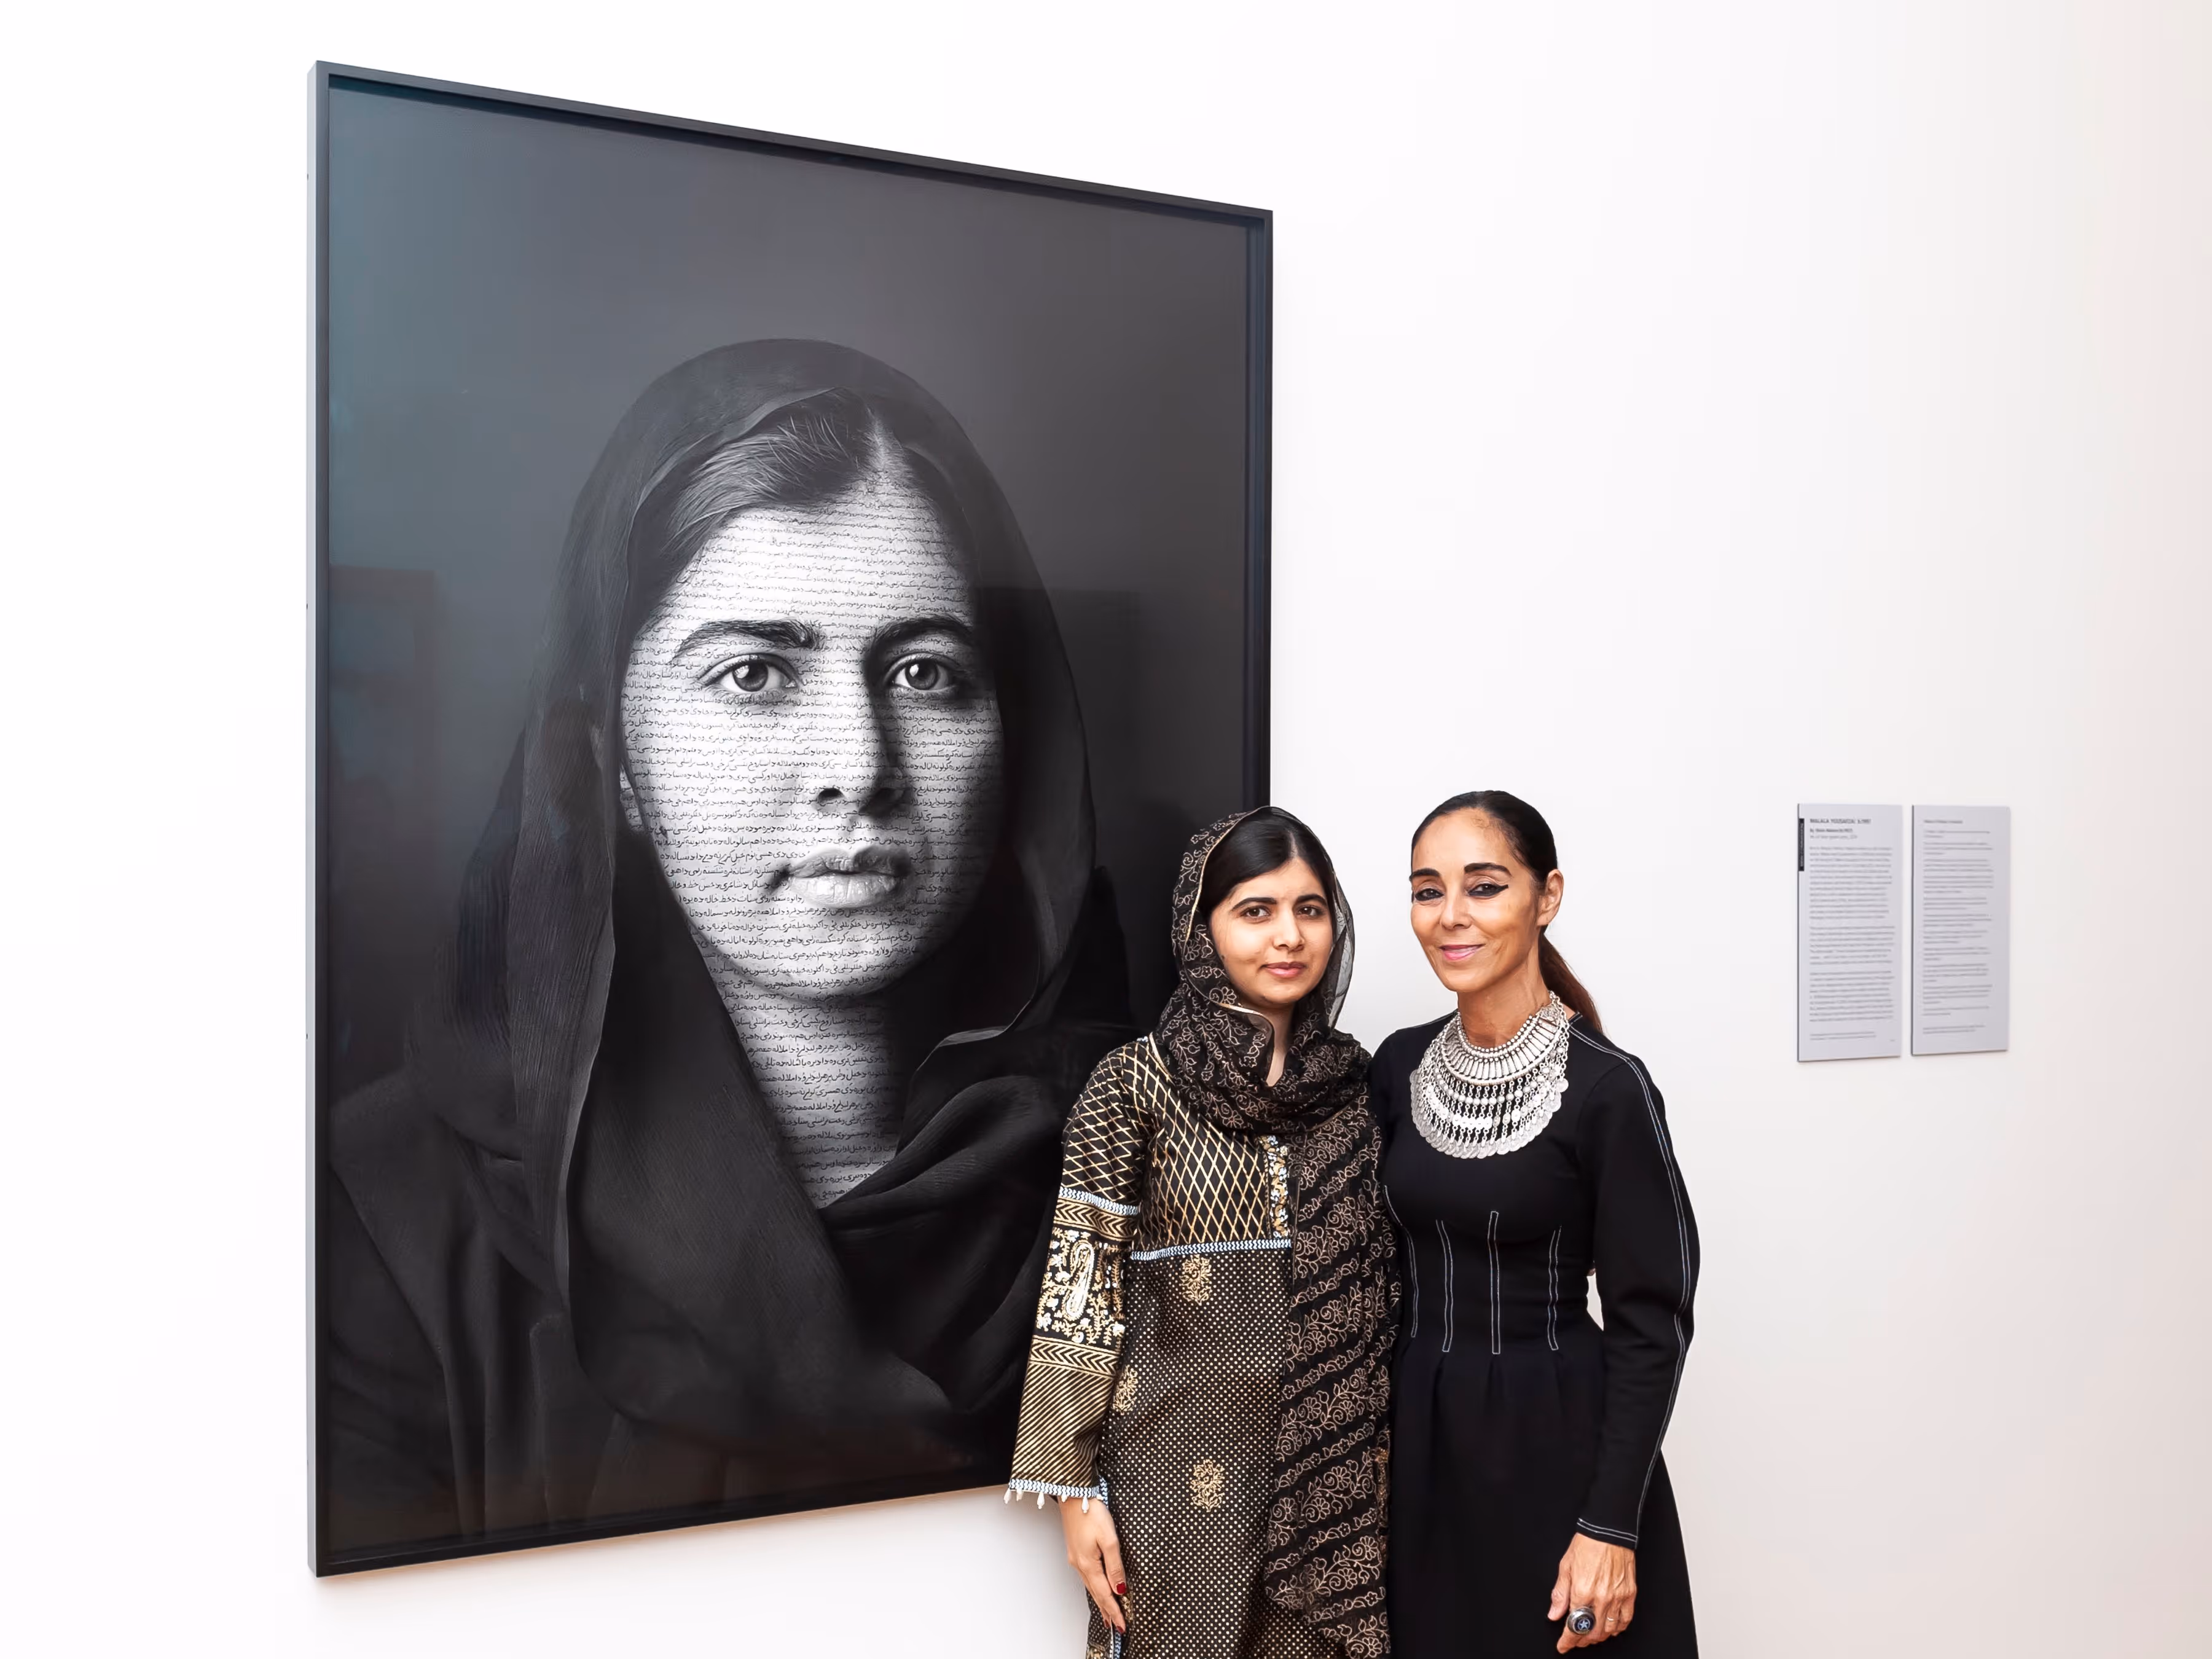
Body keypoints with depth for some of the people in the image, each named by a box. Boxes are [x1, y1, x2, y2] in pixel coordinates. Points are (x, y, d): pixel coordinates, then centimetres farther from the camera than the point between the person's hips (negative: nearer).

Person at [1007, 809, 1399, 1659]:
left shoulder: (1357, 1079, 3)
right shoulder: (1137, 1082, -8)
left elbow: (1383, 1282, 10)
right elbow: (1080, 1291, -7)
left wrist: (1389, 1451, 10)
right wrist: (1077, 1489, -9)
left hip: (1335, 1464, 4)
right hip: (1183, 1465, -3)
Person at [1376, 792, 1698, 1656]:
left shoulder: (1606, 1086, -15)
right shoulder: (1401, 1065, 1)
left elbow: (1651, 1320, -13)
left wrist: (1612, 1527, -15)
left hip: (1556, 1442, -5)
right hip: (1418, 1435, 5)